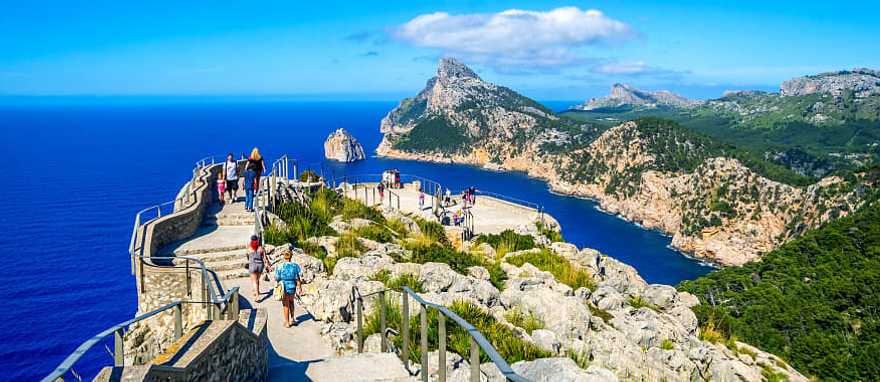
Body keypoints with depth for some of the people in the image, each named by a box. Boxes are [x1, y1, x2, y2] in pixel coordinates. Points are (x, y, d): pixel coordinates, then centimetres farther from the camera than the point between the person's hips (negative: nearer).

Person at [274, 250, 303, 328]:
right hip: (292, 287, 2)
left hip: (283, 288, -2)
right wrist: (300, 288, 2)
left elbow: (277, 279, -6)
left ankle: (287, 323, 20)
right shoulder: (295, 266, -8)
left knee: (286, 306, 12)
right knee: (291, 301, 29)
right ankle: (292, 318, 20)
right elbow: (298, 279, -7)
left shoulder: (280, 266, -11)